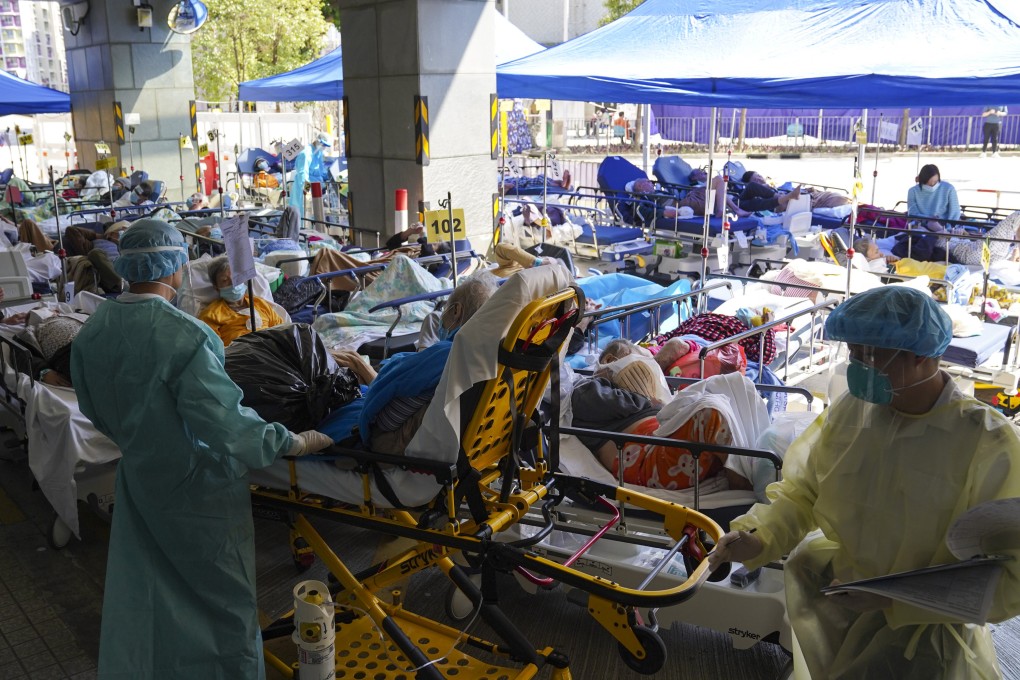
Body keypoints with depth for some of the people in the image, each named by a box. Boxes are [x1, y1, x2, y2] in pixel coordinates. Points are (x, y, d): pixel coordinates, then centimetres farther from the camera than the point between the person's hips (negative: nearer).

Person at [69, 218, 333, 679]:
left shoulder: (93, 330, -6)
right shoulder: (183, 335, -29)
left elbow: (93, 407, 9)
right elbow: (225, 424, -31)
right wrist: (293, 442, -20)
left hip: (139, 476, 6)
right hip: (195, 484, -6)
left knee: (143, 588, 23)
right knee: (220, 588, 14)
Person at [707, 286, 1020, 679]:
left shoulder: (988, 443, -15)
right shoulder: (849, 410, -2)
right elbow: (801, 492, 5)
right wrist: (758, 537, -15)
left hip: (924, 621, -5)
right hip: (835, 585, 6)